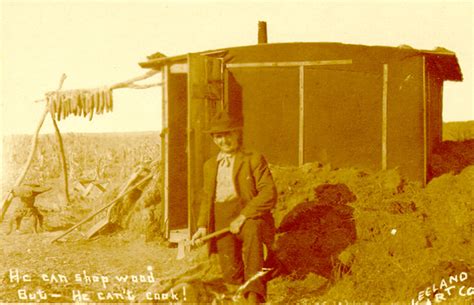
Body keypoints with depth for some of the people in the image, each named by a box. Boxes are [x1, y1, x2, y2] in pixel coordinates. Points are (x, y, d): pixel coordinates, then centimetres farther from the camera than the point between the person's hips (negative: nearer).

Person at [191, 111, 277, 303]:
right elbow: (207, 198, 27)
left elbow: (269, 193, -7)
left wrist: (243, 217, -19)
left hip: (248, 217, -5)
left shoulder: (254, 160, 5)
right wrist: (203, 225, 8)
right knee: (232, 274, -9)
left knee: (252, 232, -40)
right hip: (221, 221, 5)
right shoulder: (210, 165, 22)